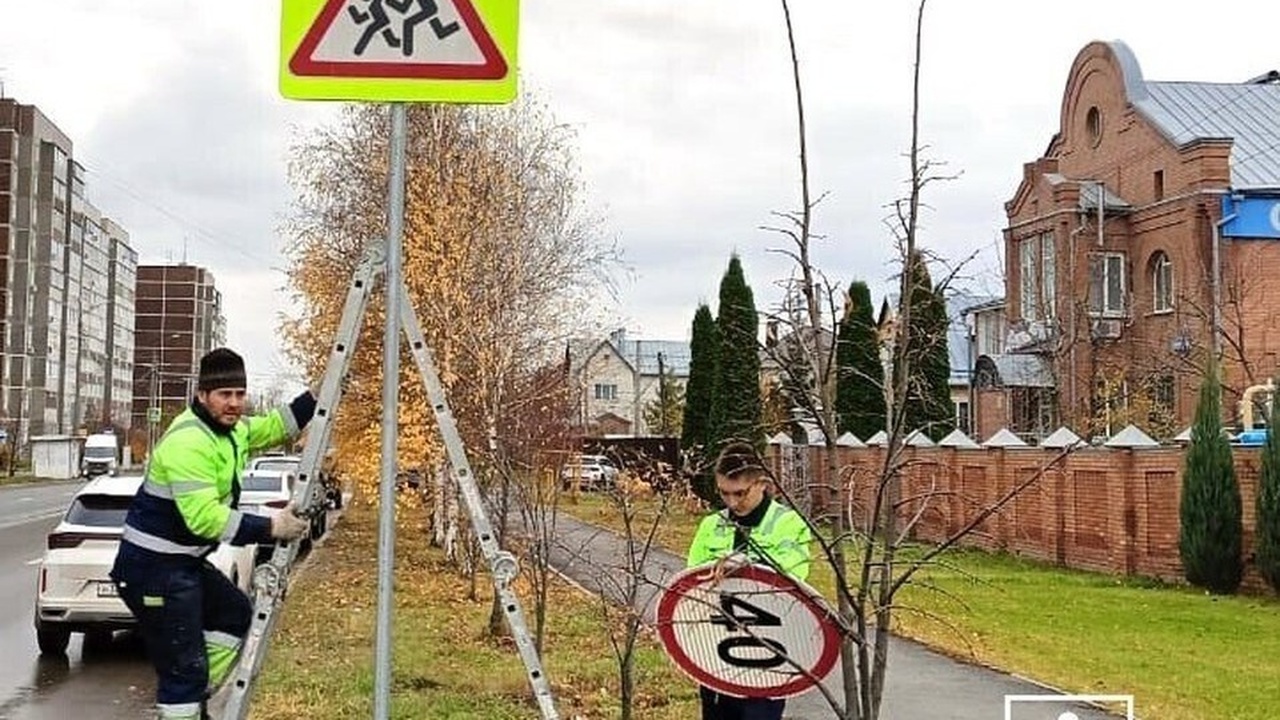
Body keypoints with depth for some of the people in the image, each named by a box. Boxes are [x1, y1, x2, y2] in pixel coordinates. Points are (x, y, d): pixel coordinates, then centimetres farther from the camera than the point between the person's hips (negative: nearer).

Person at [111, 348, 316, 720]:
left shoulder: (230, 428, 7)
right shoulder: (188, 441, -23)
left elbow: (276, 426, 22)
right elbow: (204, 518, -28)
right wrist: (271, 529, -24)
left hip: (186, 562, 11)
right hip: (154, 568, -11)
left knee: (236, 614, 23)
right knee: (184, 668, -10)